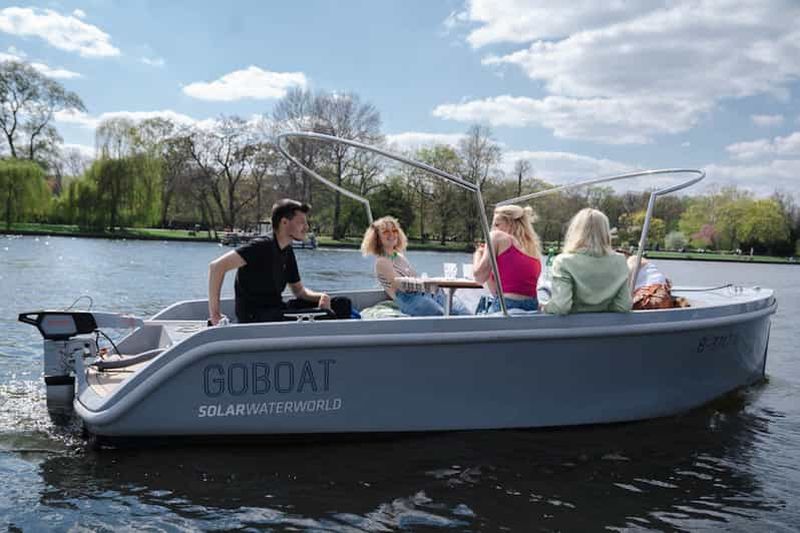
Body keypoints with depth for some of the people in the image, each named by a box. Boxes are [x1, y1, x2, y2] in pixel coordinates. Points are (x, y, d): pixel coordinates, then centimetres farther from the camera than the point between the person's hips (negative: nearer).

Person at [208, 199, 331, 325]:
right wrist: (214, 313, -24)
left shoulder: (288, 252, 10)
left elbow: (299, 290, 17)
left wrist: (321, 296, -6)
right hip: (252, 317, -9)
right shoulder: (262, 246, -16)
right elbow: (216, 266, -23)